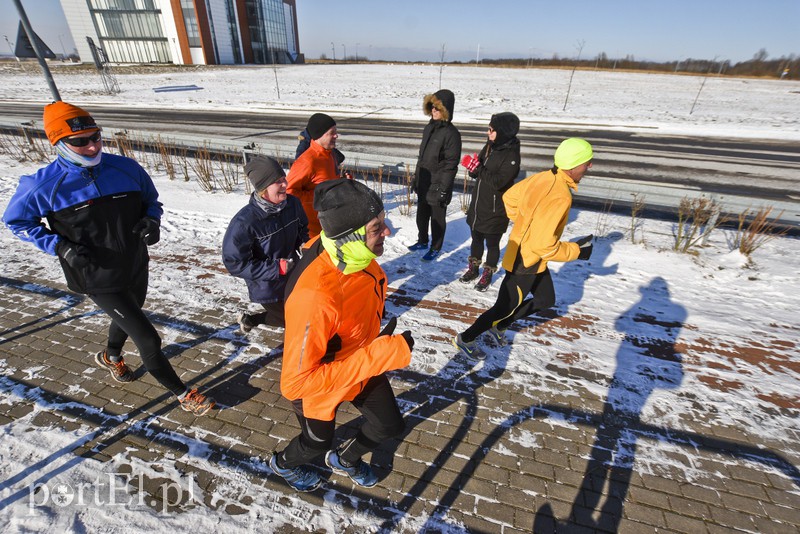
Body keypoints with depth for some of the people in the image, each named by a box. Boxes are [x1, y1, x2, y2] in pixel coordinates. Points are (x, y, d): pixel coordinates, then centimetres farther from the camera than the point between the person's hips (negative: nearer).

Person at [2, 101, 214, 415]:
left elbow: (151, 199, 7)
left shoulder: (126, 169, -10)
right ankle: (183, 394, 17)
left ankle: (110, 357, 65)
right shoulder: (44, 186, -16)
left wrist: (152, 219, -15)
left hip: (136, 268, 5)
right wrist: (60, 246, -16)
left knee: (128, 318, 30)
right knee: (148, 339, -5)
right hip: (99, 280, -4)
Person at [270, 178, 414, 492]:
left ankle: (344, 460, 54)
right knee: (318, 441, 26)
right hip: (318, 384, -5)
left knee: (390, 425, 22)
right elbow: (297, 381, -37)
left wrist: (378, 344, 9)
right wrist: (380, 356, -40)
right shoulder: (314, 296, -45)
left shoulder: (359, 255, -21)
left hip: (362, 366, 6)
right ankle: (283, 463, 65)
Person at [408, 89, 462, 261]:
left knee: (437, 218, 9)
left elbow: (451, 165, -18)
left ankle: (435, 248, 26)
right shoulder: (429, 127, 7)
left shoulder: (451, 133, -17)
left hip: (437, 186, -7)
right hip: (423, 183, 8)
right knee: (421, 214, 21)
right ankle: (422, 241, 41)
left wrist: (444, 189, -19)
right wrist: (416, 176, 16)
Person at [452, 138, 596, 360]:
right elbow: (542, 245, -29)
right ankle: (465, 339, 25)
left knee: (546, 299, 23)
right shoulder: (559, 197, -29)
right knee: (505, 307, 8)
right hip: (526, 261, -9)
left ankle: (499, 326, 33)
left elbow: (509, 197, 9)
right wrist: (577, 251, -14)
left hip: (525, 253, 9)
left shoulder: (544, 177, -4)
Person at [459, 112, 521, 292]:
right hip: (478, 204, 7)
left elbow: (498, 182, -26)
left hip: (495, 209, -7)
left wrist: (477, 168, -24)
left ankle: (488, 274, 28)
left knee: (492, 243, 9)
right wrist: (473, 165, -13)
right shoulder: (490, 146, 4)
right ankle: (473, 268, 37)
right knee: (476, 239, 19)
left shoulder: (511, 155, -18)